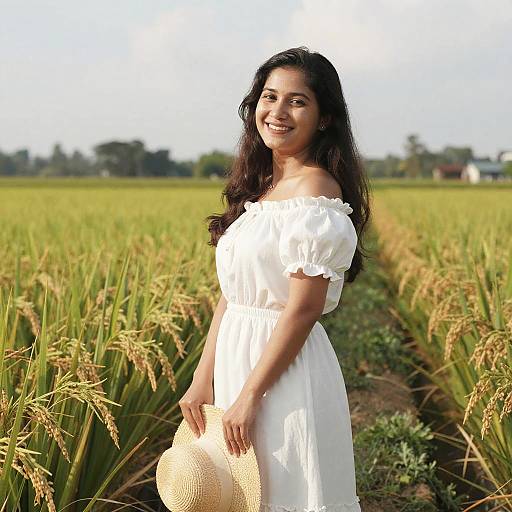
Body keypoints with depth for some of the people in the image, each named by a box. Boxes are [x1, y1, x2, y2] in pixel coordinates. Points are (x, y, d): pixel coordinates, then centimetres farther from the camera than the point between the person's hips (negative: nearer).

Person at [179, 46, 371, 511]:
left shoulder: (316, 189, -15)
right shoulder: (259, 188, 10)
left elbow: (303, 308, -19)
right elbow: (230, 297, 9)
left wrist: (250, 396, -18)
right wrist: (203, 379, 2)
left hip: (283, 372, -8)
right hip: (236, 358, 8)